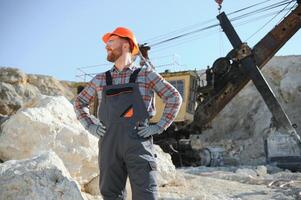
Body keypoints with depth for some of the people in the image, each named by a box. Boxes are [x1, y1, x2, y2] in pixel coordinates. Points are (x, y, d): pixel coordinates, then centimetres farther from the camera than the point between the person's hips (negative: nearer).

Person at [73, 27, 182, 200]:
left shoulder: (147, 75, 7)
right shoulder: (100, 80, 16)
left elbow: (174, 98, 7)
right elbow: (79, 102, 28)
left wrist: (159, 127, -1)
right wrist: (90, 126, 13)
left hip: (139, 144, -3)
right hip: (109, 145, 4)